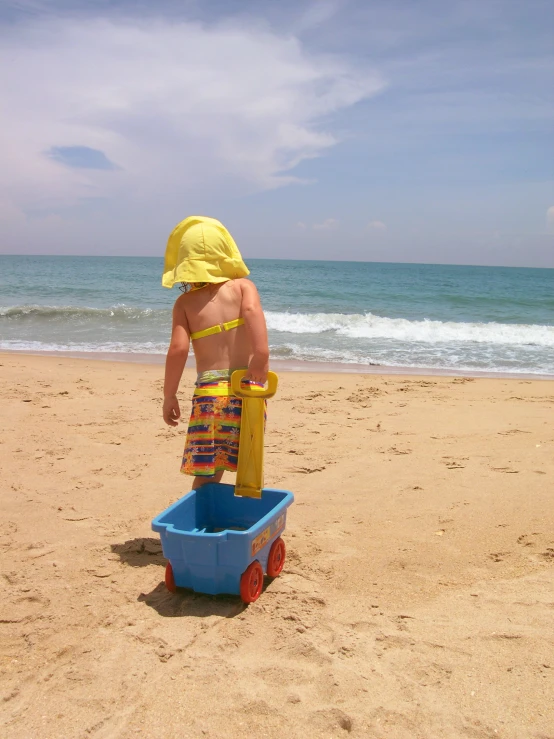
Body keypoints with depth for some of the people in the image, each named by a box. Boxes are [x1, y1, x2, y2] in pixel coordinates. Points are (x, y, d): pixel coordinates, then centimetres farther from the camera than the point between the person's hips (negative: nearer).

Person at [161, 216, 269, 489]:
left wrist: (169, 395, 3)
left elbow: (178, 348, -5)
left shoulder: (185, 302, 7)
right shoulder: (243, 285, 7)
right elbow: (252, 310, -15)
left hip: (209, 391, -1)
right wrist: (262, 353, -24)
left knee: (206, 476, 6)